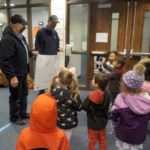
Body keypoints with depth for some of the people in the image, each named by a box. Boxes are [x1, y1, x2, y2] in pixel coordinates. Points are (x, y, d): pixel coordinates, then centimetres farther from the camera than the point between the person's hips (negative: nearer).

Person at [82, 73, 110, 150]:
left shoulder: (92, 95, -27)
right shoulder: (106, 95, -8)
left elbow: (84, 107, -19)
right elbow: (106, 107, 4)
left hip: (93, 123, -5)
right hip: (102, 122, 6)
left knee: (92, 141, 14)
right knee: (102, 140, 22)